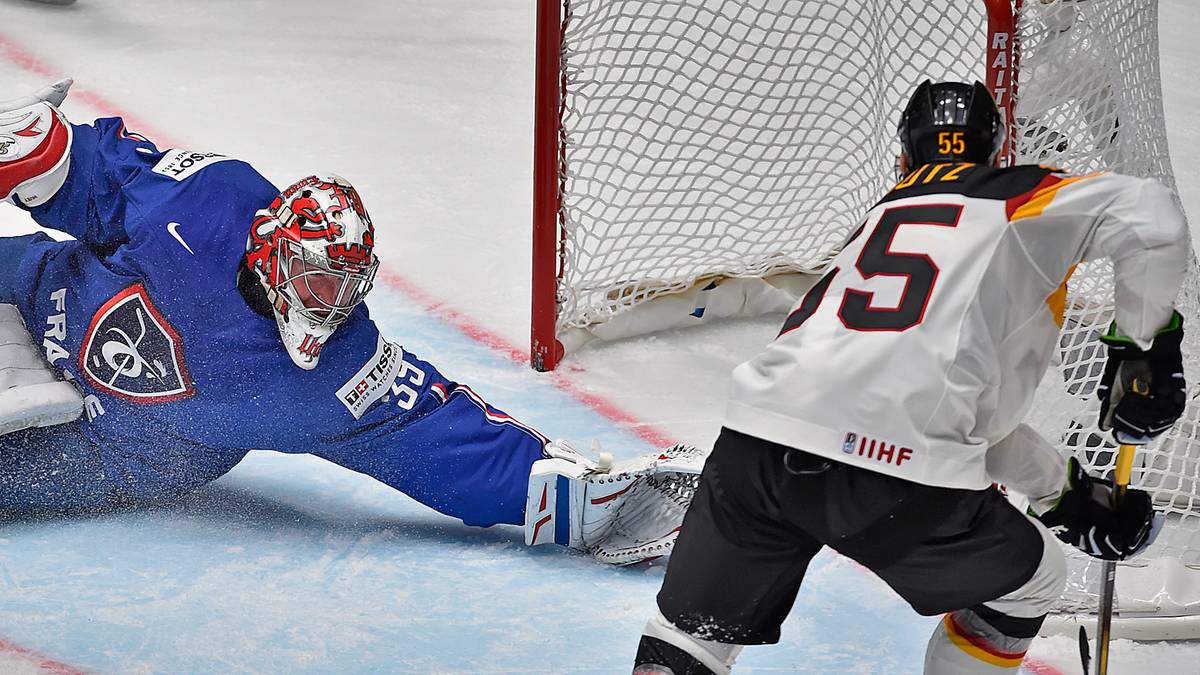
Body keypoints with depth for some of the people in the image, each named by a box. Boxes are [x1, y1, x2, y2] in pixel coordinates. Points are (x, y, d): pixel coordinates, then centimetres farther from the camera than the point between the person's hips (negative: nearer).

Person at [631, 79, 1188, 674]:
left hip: (754, 443, 5)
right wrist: (1144, 346, 14)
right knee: (1028, 581, 23)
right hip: (898, 466, -5)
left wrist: (1069, 492, 42)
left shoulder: (885, 217, 34)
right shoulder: (1018, 200, 16)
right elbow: (1147, 216, 0)